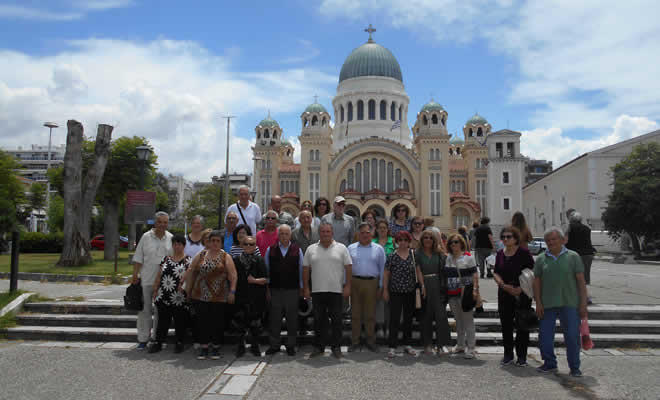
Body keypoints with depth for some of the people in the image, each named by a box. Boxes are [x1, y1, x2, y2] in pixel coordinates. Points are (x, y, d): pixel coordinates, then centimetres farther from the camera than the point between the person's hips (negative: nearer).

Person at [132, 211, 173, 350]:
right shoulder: (146, 237, 1)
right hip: (146, 280, -1)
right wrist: (135, 275, -4)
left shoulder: (171, 239, 5)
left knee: (161, 311, 8)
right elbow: (138, 259, 2)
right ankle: (143, 339, 13)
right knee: (145, 310, 4)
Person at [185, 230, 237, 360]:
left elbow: (233, 275, -5)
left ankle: (216, 347, 19)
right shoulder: (200, 255, 8)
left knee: (217, 322, 4)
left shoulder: (225, 257, 1)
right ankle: (204, 347, 18)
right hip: (200, 296, 2)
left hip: (219, 297, -2)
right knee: (203, 322, 5)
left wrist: (232, 291, -13)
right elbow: (191, 273, 11)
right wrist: (188, 290, 7)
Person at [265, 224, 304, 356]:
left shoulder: (297, 250, 4)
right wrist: (266, 287, 7)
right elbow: (266, 269, 10)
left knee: (292, 318, 5)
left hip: (292, 289, 0)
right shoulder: (270, 250, 5)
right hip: (275, 289, 1)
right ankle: (274, 345, 17)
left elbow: (301, 269, 8)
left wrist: (301, 287, 7)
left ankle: (291, 345, 17)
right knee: (275, 318, 5)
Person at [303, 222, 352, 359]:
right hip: (317, 291, 2)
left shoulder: (341, 248, 3)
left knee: (336, 320, 3)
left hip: (336, 290, -1)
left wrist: (347, 286, -5)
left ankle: (336, 347, 14)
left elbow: (348, 268, 1)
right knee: (318, 320, 8)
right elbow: (305, 269, 9)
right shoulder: (311, 249, 8)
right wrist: (306, 288, 4)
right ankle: (318, 347, 18)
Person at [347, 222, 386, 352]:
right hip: (354, 282, 1)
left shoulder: (379, 249, 7)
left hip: (372, 283, -1)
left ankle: (371, 341, 16)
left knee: (370, 314, 5)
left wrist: (381, 287, 2)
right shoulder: (351, 248, 10)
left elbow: (383, 268, 7)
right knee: (355, 313, 5)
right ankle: (355, 341, 14)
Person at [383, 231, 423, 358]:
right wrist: (385, 290, -1)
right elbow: (386, 274, 0)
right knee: (394, 319, -2)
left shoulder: (413, 255, 3)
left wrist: (423, 285, -4)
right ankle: (392, 347, 5)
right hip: (395, 292, -3)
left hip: (410, 291, 3)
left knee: (409, 318, 12)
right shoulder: (392, 256, -4)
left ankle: (407, 345, 23)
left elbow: (418, 271, 6)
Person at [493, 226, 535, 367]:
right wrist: (503, 285, -11)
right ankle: (508, 355, 21)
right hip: (504, 294, 4)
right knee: (506, 325, 8)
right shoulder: (500, 254, 8)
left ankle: (522, 356, 15)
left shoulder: (524, 252, -7)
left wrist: (521, 288, -17)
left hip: (522, 294, -4)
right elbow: (496, 273, 7)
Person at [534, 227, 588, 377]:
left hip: (569, 304, -2)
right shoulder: (541, 259, 7)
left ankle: (574, 367, 16)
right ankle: (550, 364, 22)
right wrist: (538, 303, -1)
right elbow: (537, 282, 6)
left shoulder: (573, 257, 3)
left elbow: (581, 281, 1)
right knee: (545, 336, 4)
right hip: (547, 304, 2)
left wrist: (583, 303, -5)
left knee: (572, 336, 1)